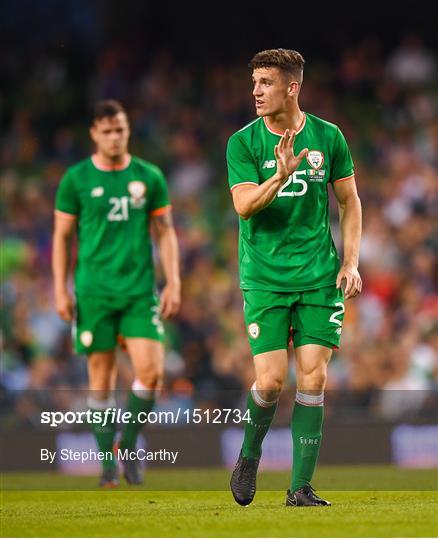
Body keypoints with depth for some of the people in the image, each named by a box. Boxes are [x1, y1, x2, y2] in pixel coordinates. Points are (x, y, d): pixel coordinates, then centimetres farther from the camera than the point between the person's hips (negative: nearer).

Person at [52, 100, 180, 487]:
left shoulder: (149, 177, 6)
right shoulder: (76, 179, 2)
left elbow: (165, 232, 11)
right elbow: (62, 236, 6)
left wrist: (173, 282, 2)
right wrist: (61, 290, 0)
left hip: (140, 289, 1)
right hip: (94, 291, -1)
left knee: (151, 371, -11)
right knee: (101, 377, 1)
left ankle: (129, 445, 10)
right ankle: (108, 458, 13)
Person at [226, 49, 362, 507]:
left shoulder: (328, 137, 4)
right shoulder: (243, 143, -1)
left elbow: (349, 201, 12)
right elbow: (244, 206, -13)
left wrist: (351, 262, 3)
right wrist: (281, 176, -29)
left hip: (320, 278, 1)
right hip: (265, 278, -1)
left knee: (312, 378, -4)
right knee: (270, 380, -8)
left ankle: (301, 487, 1)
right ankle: (249, 455, 21)